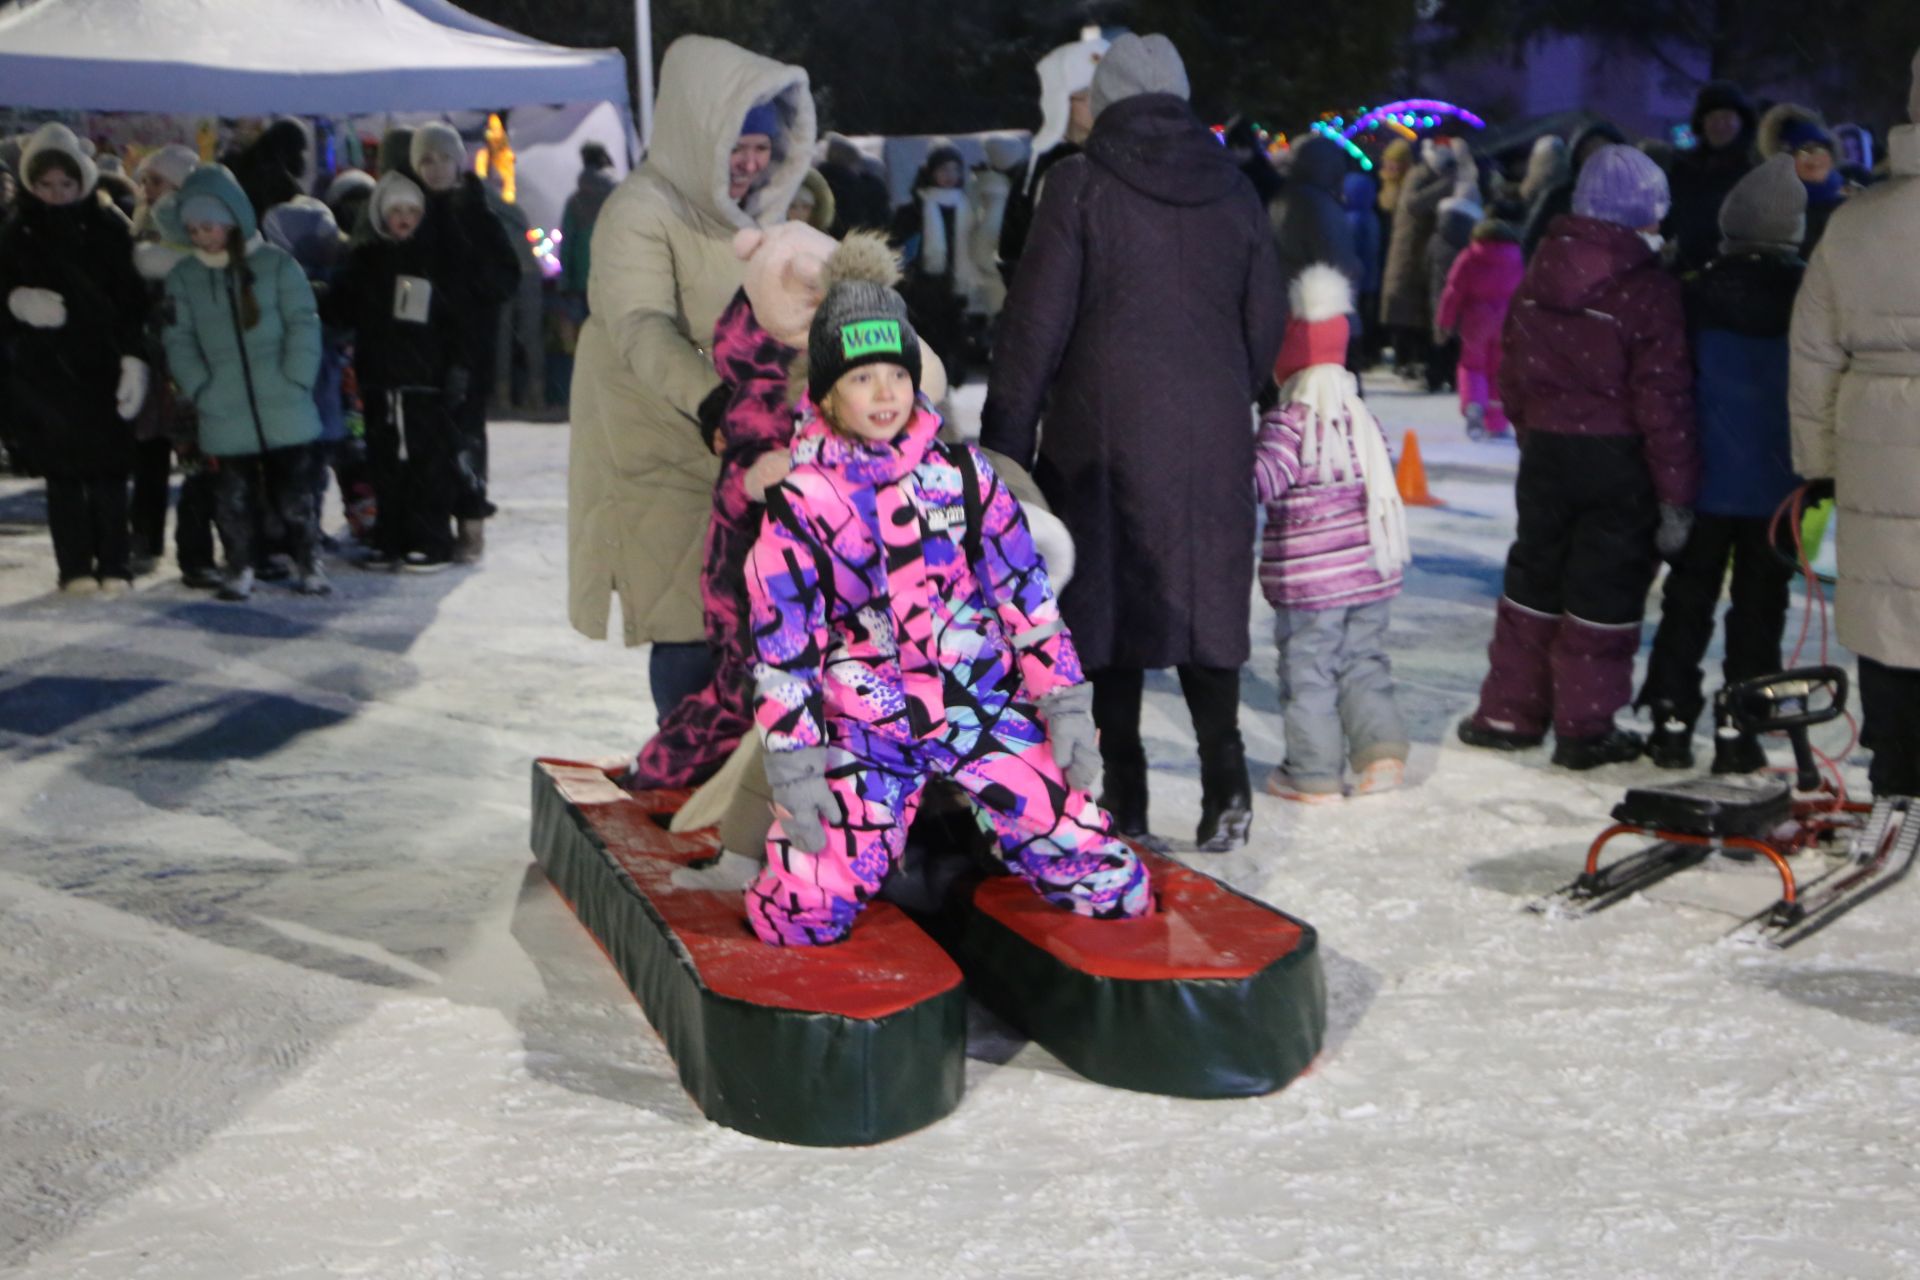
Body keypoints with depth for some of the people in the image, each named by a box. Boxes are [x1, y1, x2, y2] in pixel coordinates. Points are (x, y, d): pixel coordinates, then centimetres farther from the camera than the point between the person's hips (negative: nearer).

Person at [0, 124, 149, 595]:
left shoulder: (107, 228, 1)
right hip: (42, 369, 2)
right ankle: (75, 568, 8)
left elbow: (131, 300, -2)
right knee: (62, 473, 3)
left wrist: (133, 359, -8)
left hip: (100, 366, -2)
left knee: (107, 470, -1)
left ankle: (114, 565, 7)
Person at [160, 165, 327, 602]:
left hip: (285, 411, -2)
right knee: (233, 496, 6)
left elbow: (303, 325, -3)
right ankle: (239, 569, 20)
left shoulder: (276, 263, -1)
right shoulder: (183, 277, 5)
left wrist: (295, 381, -9)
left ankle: (307, 565, 18)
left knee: (294, 494, 5)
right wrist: (200, 390, -5)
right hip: (224, 418, 2)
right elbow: (180, 341, 5)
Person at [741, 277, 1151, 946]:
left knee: (1116, 889, -8)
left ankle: (998, 828, 24)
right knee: (801, 916, -14)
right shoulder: (799, 503, -4)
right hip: (864, 732, -1)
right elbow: (781, 646, -2)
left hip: (986, 707, 1)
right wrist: (794, 767, -6)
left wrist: (1067, 707, 2)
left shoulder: (962, 473, 1)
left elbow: (1026, 595, 6)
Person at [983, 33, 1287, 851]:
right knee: (1201, 591, 11)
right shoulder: (1232, 188, 9)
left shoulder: (1081, 182, -4)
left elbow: (1037, 320, -7)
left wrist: (1007, 437, -3)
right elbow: (1266, 322, 13)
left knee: (1108, 594, 5)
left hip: (1104, 426, -3)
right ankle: (1224, 777, 0)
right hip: (1211, 434, 4)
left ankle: (1124, 792, 7)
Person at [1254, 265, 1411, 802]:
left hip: (1307, 576, -6)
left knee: (1308, 671, 3)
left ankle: (1314, 773, 9)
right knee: (1364, 661, 18)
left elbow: (1263, 479, -25)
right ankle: (1380, 749, 10)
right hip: (1369, 570, 6)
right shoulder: (1362, 420, 7)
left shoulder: (1288, 422, -14)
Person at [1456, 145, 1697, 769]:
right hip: (1620, 460, -5)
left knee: (1534, 576, 16)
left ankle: (1508, 712, 20)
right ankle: (1585, 728, 10)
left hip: (1546, 452, 5)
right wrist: (1676, 493, -10)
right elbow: (1663, 397, -15)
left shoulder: (1540, 273, 2)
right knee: (1606, 589, 5)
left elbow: (1512, 370, 10)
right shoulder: (1648, 288, -15)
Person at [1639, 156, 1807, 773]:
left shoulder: (1698, 293, -6)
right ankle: (1737, 729, 8)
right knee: (1759, 606, 7)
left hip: (1708, 478, 1)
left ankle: (1672, 721, 12)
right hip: (1777, 484, -1)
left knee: (1687, 600, 11)